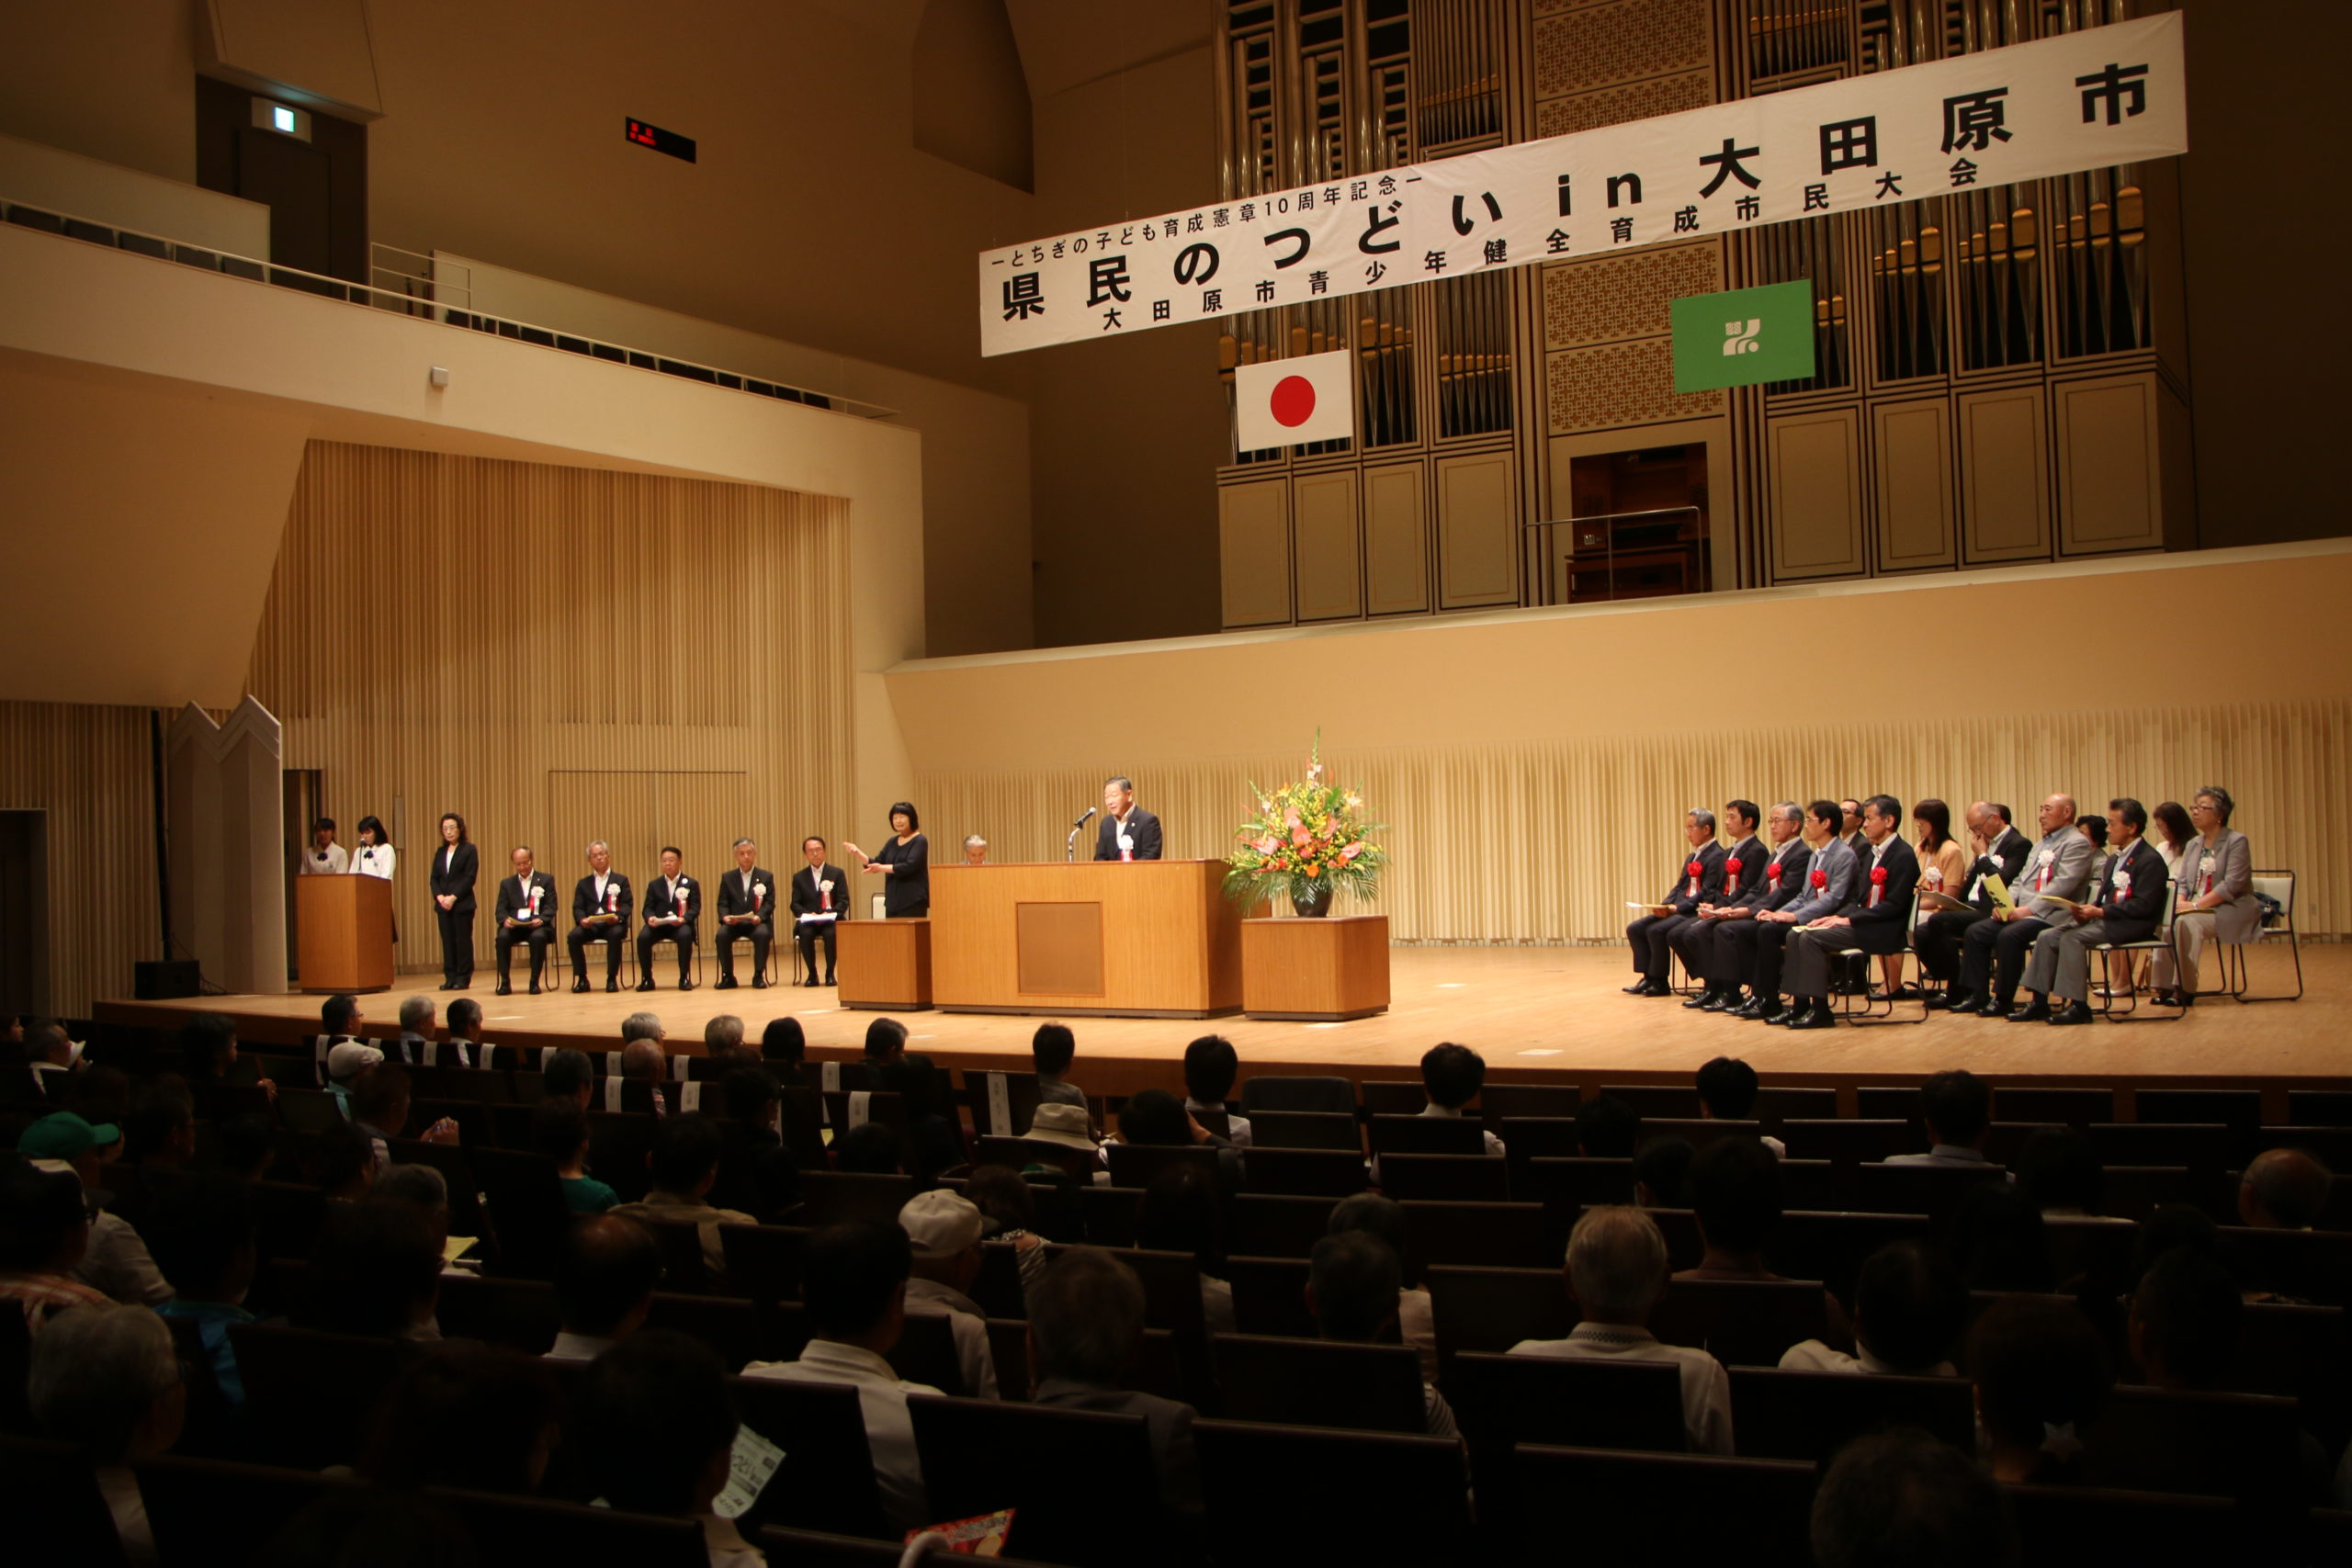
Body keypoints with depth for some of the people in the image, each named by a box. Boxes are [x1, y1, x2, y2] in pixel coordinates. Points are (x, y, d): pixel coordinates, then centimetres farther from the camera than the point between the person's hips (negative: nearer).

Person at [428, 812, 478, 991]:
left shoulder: (469, 850, -1)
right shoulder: (440, 852, 15)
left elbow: (470, 877, -9)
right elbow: (434, 878, 11)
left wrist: (454, 897, -16)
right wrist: (439, 896, -7)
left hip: (462, 904, -5)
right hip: (443, 905, 5)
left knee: (463, 941, -2)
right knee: (447, 941, 4)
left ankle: (463, 978, 2)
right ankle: (450, 978, 8)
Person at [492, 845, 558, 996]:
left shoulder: (546, 880, 12)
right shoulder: (507, 884, 19)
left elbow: (551, 907, 2)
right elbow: (501, 909, 9)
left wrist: (541, 919, -19)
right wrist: (505, 920, -15)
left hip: (536, 926, -2)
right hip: (514, 926, 2)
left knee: (538, 937, -36)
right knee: (502, 937, -31)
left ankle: (535, 982, -25)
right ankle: (504, 982, -21)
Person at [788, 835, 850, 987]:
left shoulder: (837, 873, 9)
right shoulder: (799, 877, 14)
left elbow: (843, 901, 1)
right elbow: (795, 904, 7)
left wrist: (829, 913, -17)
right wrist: (807, 914, -15)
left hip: (830, 920, -1)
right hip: (808, 920, 1)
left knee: (831, 933, -34)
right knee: (805, 934, -32)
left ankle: (830, 973, -16)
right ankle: (812, 973, -14)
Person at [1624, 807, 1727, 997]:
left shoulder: (1717, 856, -10)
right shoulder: (1692, 857, 21)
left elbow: (1707, 894, -17)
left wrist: (1677, 907, -21)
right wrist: (1664, 905, -1)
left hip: (1696, 912, -9)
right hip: (1678, 910, 9)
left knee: (1656, 930, -27)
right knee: (1634, 929, -4)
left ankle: (1659, 982, -13)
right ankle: (1649, 977, -2)